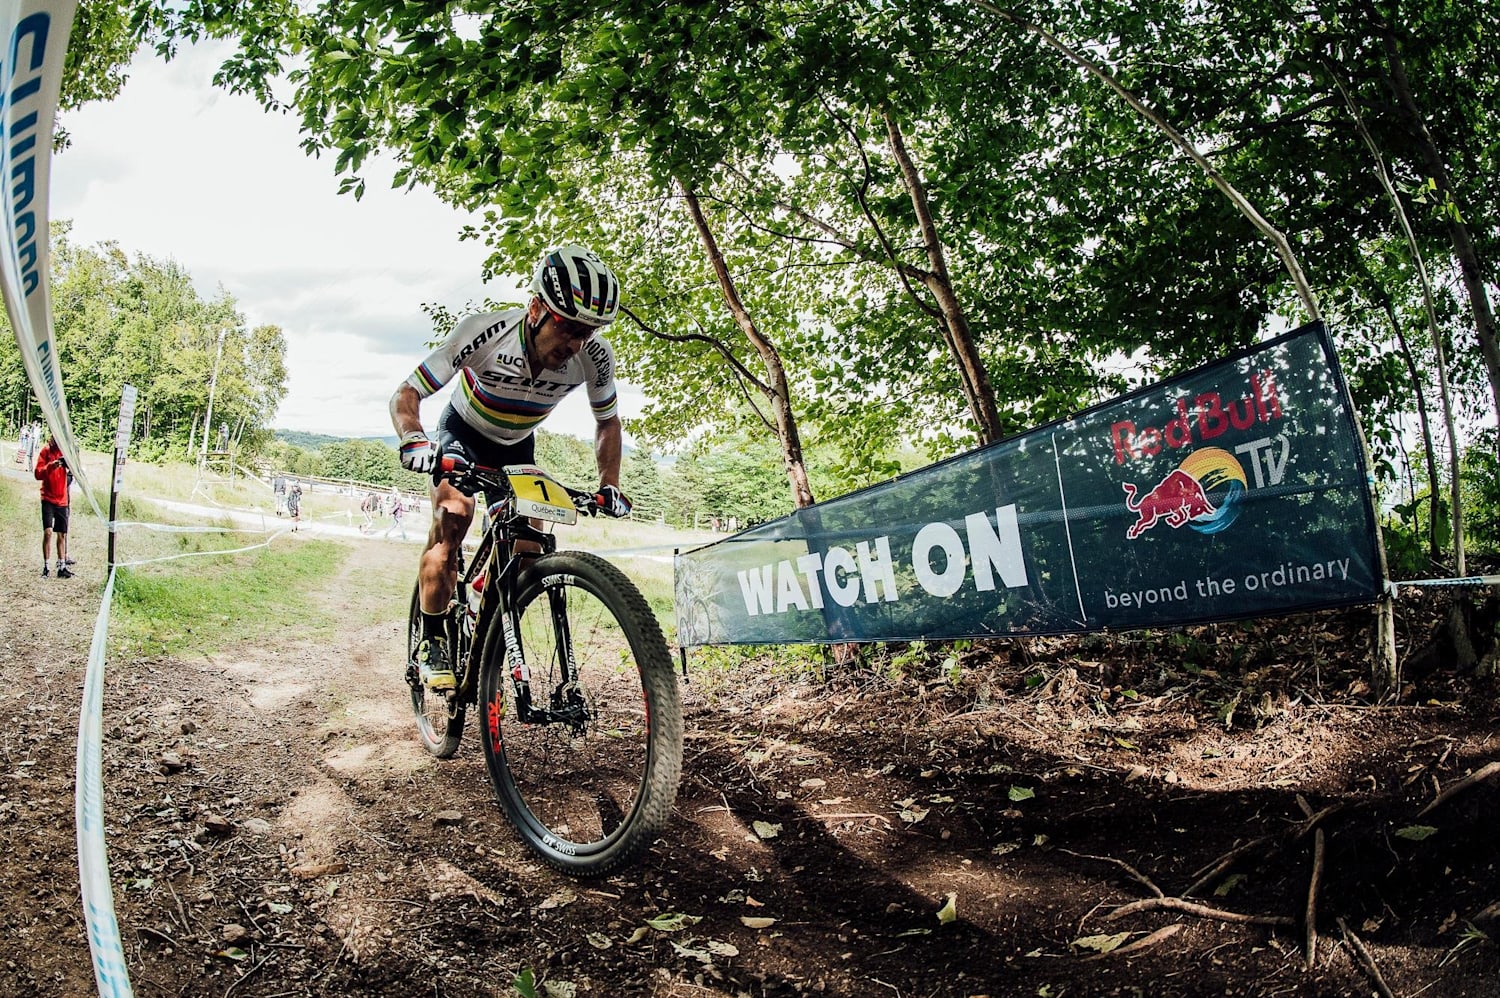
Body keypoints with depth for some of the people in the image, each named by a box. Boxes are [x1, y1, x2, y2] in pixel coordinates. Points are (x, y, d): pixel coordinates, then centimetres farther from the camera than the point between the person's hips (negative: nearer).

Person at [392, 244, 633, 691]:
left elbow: (608, 422, -6)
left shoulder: (594, 356, -28)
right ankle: (432, 643, -12)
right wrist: (415, 440, -49)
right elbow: (406, 395, -29)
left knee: (523, 544, -7)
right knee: (451, 523, -24)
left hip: (517, 447, 3)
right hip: (463, 434, -3)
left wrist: (609, 486, -17)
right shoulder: (482, 332, -36)